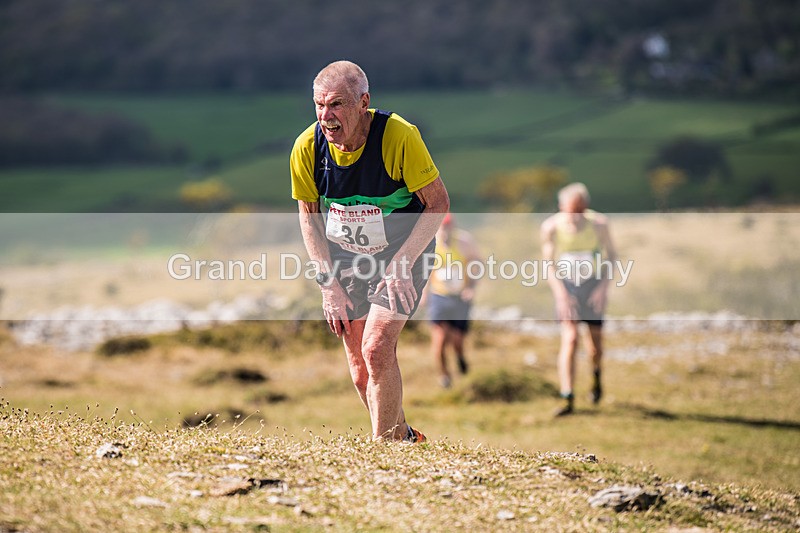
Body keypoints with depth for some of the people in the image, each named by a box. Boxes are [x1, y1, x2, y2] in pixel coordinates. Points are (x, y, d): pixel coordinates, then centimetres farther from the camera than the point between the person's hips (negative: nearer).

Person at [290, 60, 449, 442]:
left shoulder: (400, 136, -25)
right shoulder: (307, 147, -15)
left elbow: (438, 202, -15)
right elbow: (308, 215, 0)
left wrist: (401, 264, -20)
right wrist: (329, 282, -6)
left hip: (402, 253, -4)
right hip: (344, 258, 4)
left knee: (377, 351, -18)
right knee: (360, 369, 4)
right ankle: (402, 436, 29)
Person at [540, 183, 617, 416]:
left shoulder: (598, 223, -14)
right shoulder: (551, 227, -15)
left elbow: (611, 255, 0)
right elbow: (548, 263, -5)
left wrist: (604, 286, -11)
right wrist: (560, 293, -16)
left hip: (593, 285, 1)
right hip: (566, 286, -1)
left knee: (595, 341, 6)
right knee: (569, 339, -16)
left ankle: (597, 375, 42)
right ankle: (568, 399, -16)